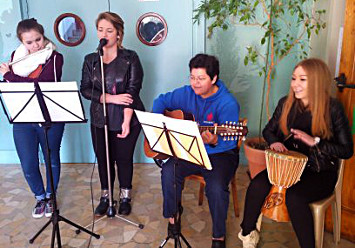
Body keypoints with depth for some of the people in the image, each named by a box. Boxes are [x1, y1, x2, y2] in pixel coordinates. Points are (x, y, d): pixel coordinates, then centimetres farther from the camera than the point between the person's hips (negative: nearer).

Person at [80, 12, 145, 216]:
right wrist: (111, 98, -18)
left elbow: (133, 90, -12)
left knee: (124, 158, 7)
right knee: (103, 159, 10)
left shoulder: (130, 58, -5)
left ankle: (125, 197, 28)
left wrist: (126, 121, -20)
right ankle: (105, 197, 31)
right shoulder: (91, 60, 6)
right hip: (100, 119, 3)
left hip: (126, 119, -3)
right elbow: (85, 89, -3)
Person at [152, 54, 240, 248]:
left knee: (216, 187, -30)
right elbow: (161, 101, 15)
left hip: (220, 154, -4)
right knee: (168, 171, -23)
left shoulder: (228, 103, -16)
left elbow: (229, 142, -20)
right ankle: (173, 214, 6)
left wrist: (214, 142, -41)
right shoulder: (186, 93, 0)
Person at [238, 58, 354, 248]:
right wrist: (274, 142, -7)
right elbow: (268, 130, 16)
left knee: (294, 196, -33)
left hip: (320, 173, -3)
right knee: (258, 184, -24)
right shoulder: (286, 103, 3)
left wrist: (315, 141, -23)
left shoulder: (333, 108, -9)